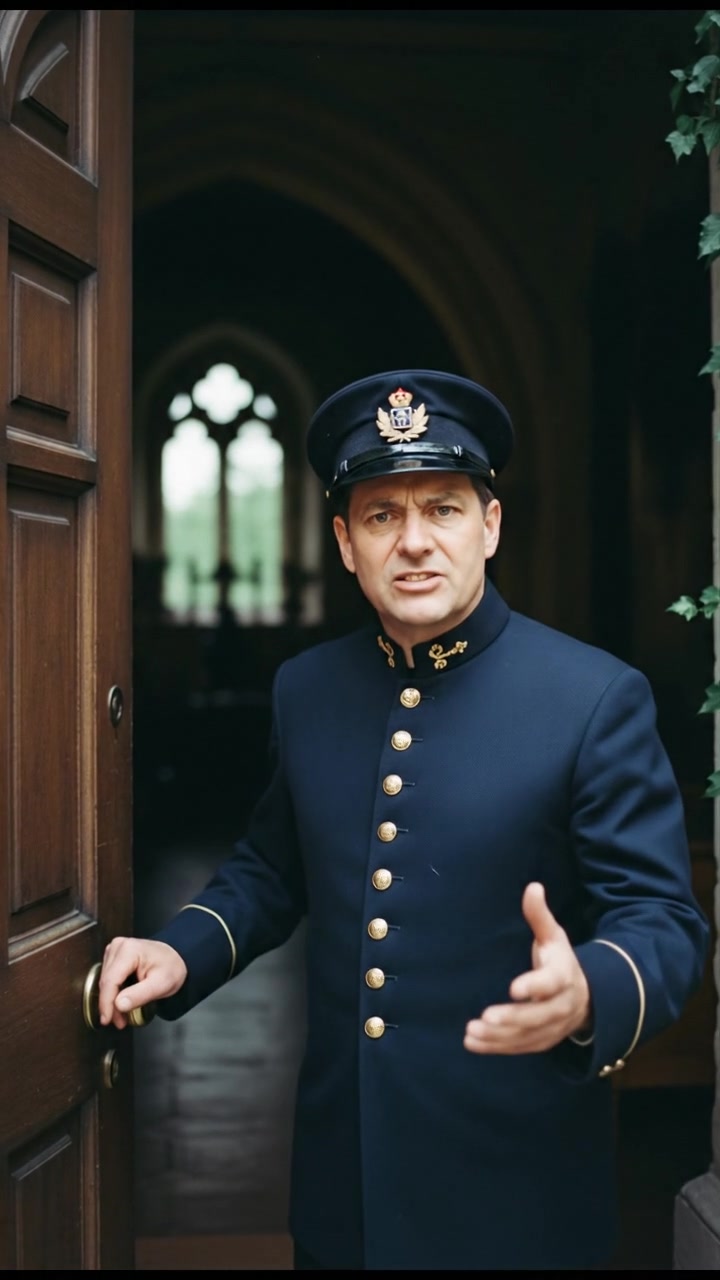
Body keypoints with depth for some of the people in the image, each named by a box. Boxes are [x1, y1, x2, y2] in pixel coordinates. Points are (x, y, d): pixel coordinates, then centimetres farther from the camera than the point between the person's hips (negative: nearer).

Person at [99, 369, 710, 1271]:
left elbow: (664, 923, -14)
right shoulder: (304, 689, 1)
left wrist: (587, 995, -34)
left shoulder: (597, 699, -14)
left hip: (515, 1176, -4)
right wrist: (184, 951, -2)